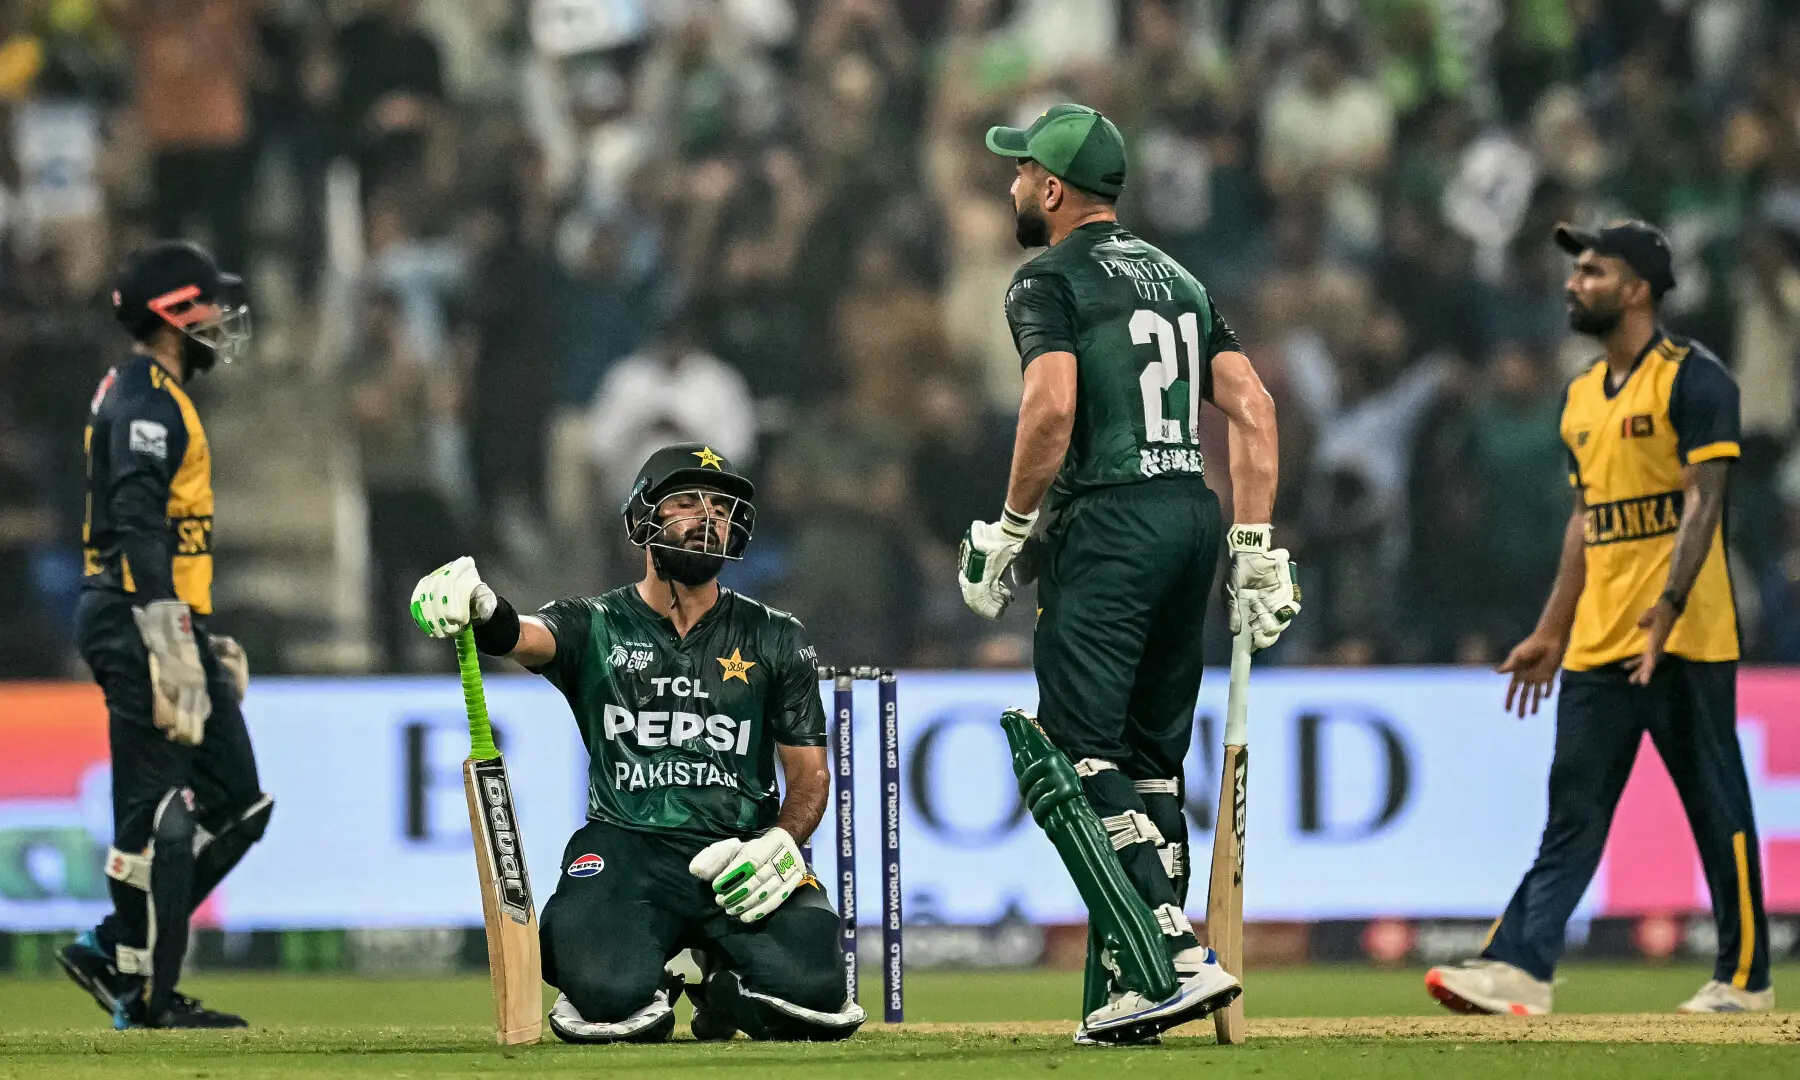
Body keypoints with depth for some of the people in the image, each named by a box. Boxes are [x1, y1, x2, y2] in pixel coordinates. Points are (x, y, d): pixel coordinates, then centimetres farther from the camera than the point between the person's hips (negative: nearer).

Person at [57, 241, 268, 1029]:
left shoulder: (157, 396, 20)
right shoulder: (145, 397, -13)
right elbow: (138, 529, -22)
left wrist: (199, 639, 25)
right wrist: (171, 645, -26)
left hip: (166, 625, 11)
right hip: (138, 626, -11)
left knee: (237, 801, 10)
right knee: (160, 812, -8)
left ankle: (115, 953, 12)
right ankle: (145, 995, -4)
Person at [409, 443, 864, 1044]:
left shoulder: (775, 640, 13)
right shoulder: (596, 627, 8)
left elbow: (809, 776, 13)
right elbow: (526, 637, -16)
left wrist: (780, 844, -10)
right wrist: (480, 613, -41)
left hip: (741, 854, 2)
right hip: (627, 849, -2)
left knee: (812, 994, -25)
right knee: (609, 995, -31)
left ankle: (723, 986, 13)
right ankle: (651, 994, 10)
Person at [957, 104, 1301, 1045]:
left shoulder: (1051, 279, -2)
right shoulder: (1176, 277, 21)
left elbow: (1052, 405, -18)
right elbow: (1252, 407, 12)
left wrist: (1011, 531, -9)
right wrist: (1257, 548, 10)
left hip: (1109, 526, -8)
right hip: (1193, 514, 8)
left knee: (1078, 752, -11)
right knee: (1150, 758, 10)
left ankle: (1178, 955, -26)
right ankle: (1124, 991, 8)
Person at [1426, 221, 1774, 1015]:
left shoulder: (1692, 379, -7)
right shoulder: (1581, 397, 18)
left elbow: (1702, 503, -14)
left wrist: (1665, 608, -24)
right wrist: (1551, 634, 19)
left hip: (1682, 641, -8)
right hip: (1597, 644, 8)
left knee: (1716, 809, 0)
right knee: (1573, 810, 0)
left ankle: (1745, 979, 8)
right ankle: (1519, 970, -7)